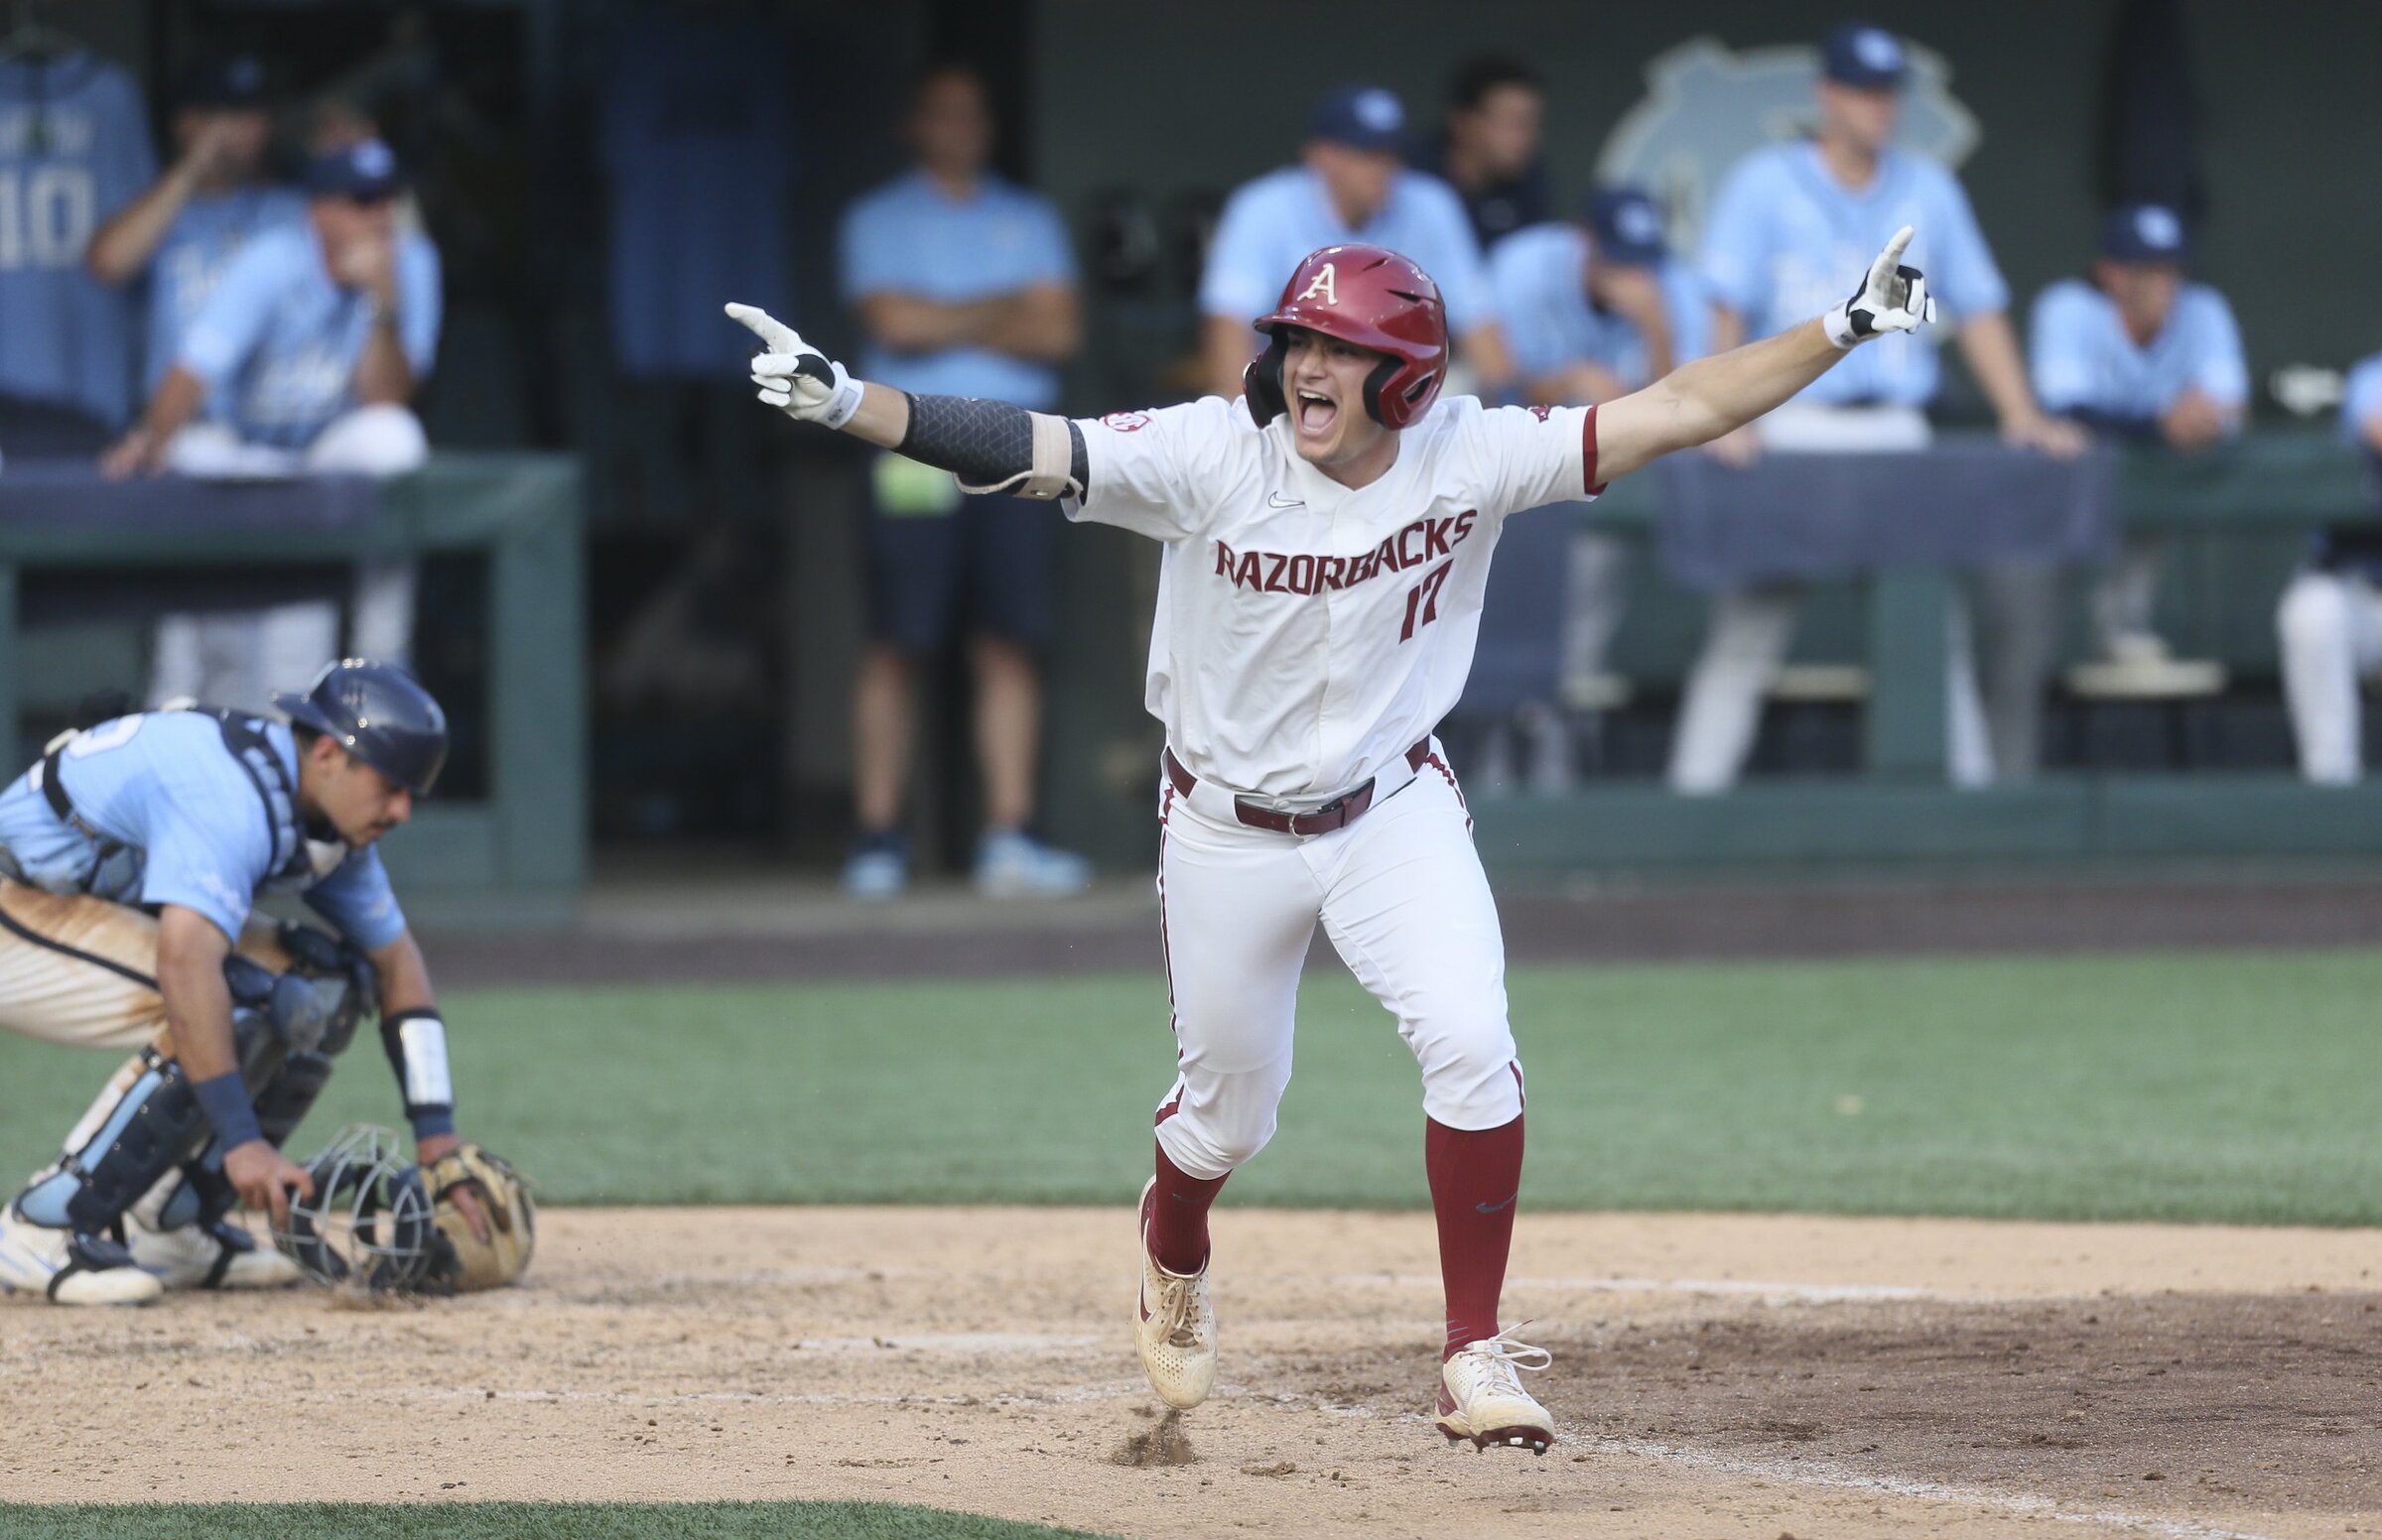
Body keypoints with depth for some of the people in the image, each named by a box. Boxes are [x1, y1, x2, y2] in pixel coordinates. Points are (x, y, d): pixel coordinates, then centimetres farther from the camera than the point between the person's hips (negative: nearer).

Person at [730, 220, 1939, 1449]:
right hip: (1228, 830, 0)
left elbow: (1678, 411, -18)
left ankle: (1476, 1358, -9)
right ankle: (1173, 1251, 51)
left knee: (1471, 1047, -21)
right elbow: (1018, 450, -30)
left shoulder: (1467, 459, -17)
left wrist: (1845, 330, -26)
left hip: (1394, 813, 1)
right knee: (1229, 1108, 13)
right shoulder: (1212, 456, -22)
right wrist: (842, 401, -43)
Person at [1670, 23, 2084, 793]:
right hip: (1790, 431, -3)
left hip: (1895, 434, 3)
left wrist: (2021, 414, -2)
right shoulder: (1766, 184, 1)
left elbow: (1978, 307, 10)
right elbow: (1727, 305, -6)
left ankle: (1969, 780, 5)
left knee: (1936, 614, 1)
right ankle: (1695, 792, -6)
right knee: (1746, 629, -7)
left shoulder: (1928, 190, 11)